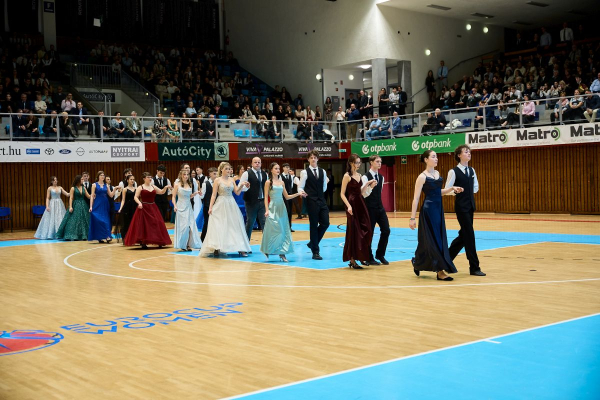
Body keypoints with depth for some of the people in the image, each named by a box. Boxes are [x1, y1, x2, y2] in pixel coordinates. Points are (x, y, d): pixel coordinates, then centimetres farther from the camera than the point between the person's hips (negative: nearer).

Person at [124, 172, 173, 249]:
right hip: (143, 208, -5)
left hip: (153, 208, 5)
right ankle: (143, 243, 1)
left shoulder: (153, 187, 11)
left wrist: (165, 187, -5)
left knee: (156, 224, 3)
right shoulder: (140, 187, -2)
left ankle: (159, 242, 11)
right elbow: (135, 197, -7)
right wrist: (139, 203, -24)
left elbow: (161, 192, 13)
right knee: (143, 225, -4)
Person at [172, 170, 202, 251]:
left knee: (191, 226, -4)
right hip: (181, 207, -4)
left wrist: (195, 193, 1)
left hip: (189, 207, 4)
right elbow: (174, 197, 0)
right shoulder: (177, 184, -1)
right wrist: (175, 206, -12)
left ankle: (188, 245, 0)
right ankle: (182, 245, 4)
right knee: (183, 226, -6)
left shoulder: (190, 185, 10)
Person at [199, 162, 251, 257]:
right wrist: (210, 207, -10)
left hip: (231, 205, 4)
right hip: (221, 205, -4)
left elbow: (237, 192, 7)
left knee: (235, 226, 4)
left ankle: (240, 249, 6)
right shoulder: (217, 180, -3)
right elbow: (213, 195, -4)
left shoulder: (231, 180, 9)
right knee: (219, 227, -6)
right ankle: (217, 249, -3)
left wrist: (241, 185, -10)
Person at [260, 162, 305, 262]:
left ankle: (282, 253, 3)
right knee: (274, 230, -7)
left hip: (282, 208, 5)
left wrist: (298, 194, 3)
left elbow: (287, 197, 15)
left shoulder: (282, 182, 12)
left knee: (283, 231, 0)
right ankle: (267, 251, 9)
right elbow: (266, 197, -4)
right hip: (273, 208, -5)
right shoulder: (268, 182, -2)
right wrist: (267, 210, -13)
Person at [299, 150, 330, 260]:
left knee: (325, 223, -1)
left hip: (322, 200, 5)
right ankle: (315, 252, 7)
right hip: (311, 201, -5)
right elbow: (300, 187, -6)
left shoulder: (322, 172, 12)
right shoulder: (305, 172, -2)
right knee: (314, 225, -1)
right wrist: (302, 191, -22)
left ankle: (313, 243, 22)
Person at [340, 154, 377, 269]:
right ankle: (352, 260, 5)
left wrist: (368, 184, 8)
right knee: (353, 232, -3)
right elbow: (342, 194, -10)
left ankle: (362, 256, 17)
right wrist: (348, 206, -21)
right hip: (352, 205, -7)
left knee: (366, 230, 4)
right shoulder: (347, 176, -7)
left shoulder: (359, 175, 14)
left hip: (361, 204, 7)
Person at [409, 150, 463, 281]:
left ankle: (417, 263, 27)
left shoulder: (437, 173, 10)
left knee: (437, 239, 11)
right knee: (434, 240, -5)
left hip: (439, 209, 8)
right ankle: (440, 271, 0)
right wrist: (412, 218, -15)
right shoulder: (422, 176, -11)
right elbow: (416, 198, -12)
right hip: (428, 210, -8)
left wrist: (452, 188, 7)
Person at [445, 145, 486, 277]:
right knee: (469, 236, -6)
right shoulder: (454, 172, -9)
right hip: (461, 207, -7)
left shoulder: (472, 170, 11)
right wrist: (456, 191, -20)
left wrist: (468, 192, 7)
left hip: (470, 206, 7)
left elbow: (476, 187, 20)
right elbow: (447, 190, -8)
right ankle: (474, 267, -1)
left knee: (464, 235, 12)